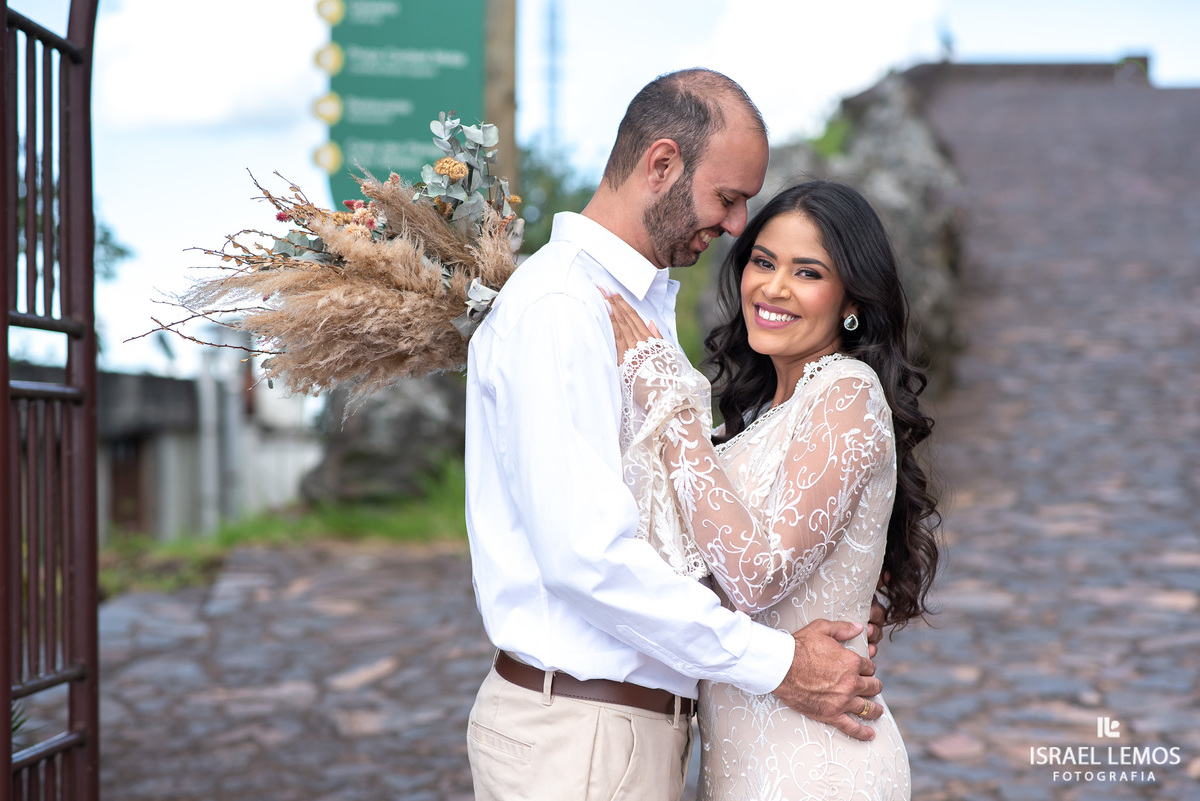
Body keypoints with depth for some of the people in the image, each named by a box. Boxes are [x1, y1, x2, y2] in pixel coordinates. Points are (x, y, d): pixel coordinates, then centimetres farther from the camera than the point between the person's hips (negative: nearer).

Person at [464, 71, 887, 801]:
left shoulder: (650, 300, 14)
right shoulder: (557, 307, -18)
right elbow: (586, 554, -26)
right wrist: (774, 664, -20)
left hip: (647, 724, 9)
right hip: (576, 737, -9)